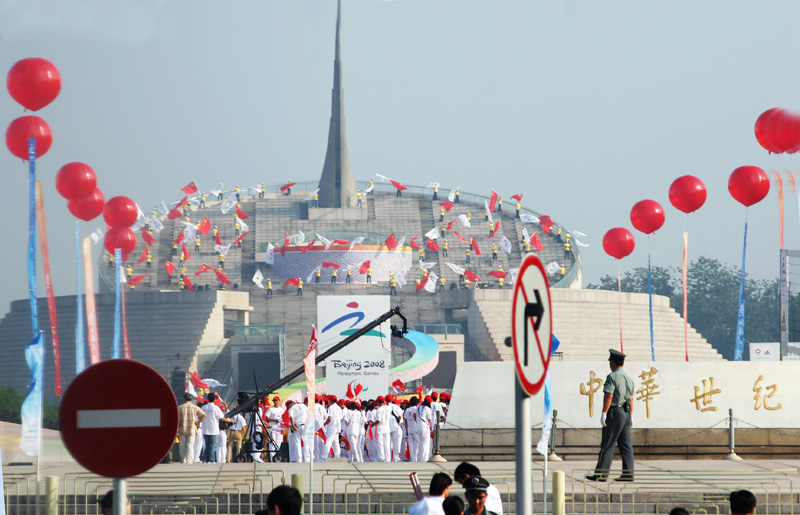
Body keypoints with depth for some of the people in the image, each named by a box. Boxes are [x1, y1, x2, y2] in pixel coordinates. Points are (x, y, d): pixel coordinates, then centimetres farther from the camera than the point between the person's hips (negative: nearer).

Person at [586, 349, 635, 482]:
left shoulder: (612, 377, -11)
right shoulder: (629, 378, 14)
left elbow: (608, 396, -17)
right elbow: (631, 399, 16)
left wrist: (604, 413, -16)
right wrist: (631, 416, 21)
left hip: (614, 413, -8)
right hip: (626, 413, 8)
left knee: (607, 446, -6)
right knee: (626, 446, 7)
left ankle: (601, 474, -6)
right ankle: (628, 474, 4)